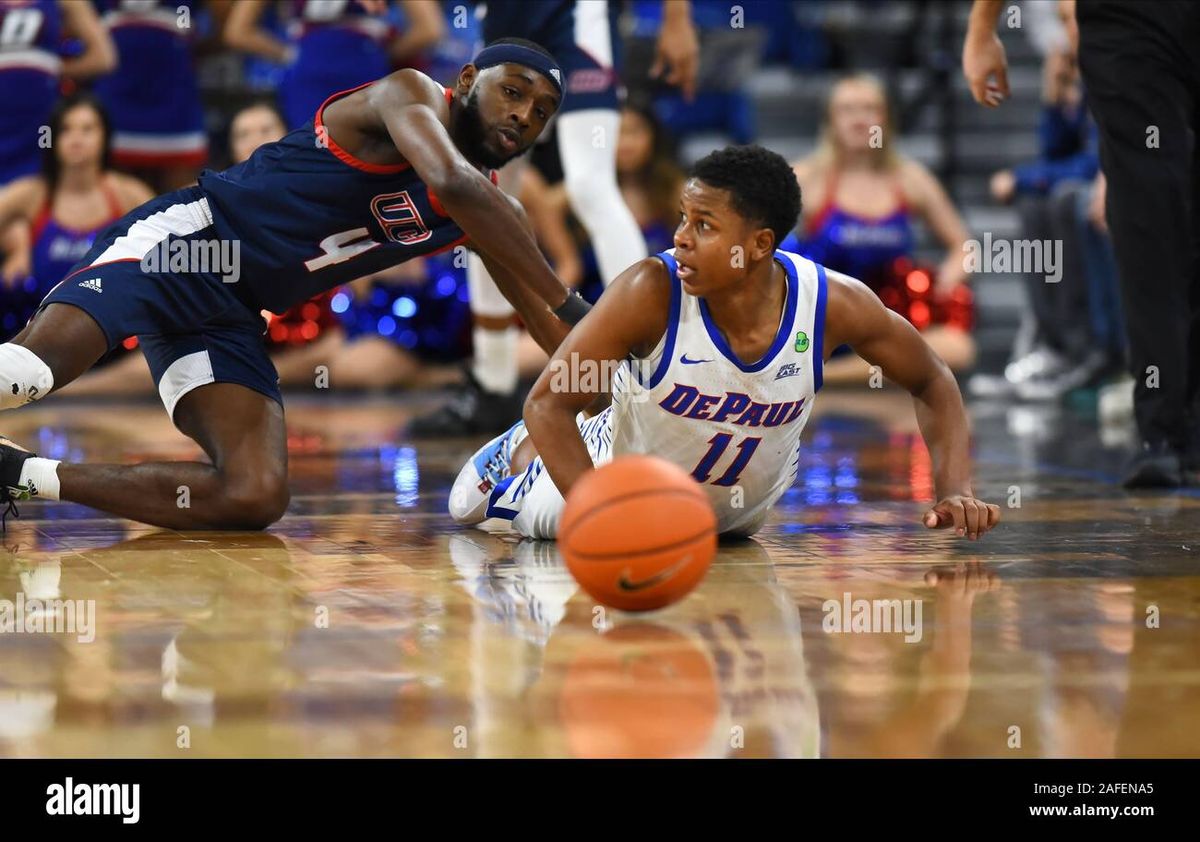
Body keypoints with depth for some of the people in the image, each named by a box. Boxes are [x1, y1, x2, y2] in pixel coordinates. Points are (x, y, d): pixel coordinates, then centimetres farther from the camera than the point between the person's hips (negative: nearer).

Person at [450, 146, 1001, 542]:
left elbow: (933, 384, -13)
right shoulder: (653, 291, -37)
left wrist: (955, 493, -26)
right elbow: (548, 401, -32)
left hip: (744, 506, 3)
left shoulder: (834, 303, -31)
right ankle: (522, 455, 49)